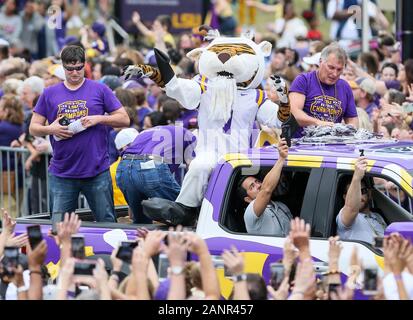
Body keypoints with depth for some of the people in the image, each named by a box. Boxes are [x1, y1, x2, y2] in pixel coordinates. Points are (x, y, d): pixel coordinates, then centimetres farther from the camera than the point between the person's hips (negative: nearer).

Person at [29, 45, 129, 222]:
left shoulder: (100, 90, 4)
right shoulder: (50, 94, 8)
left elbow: (124, 119, 3)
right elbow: (33, 128, 9)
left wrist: (98, 119, -12)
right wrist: (50, 129, -11)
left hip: (97, 170, -1)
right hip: (62, 173, 1)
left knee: (107, 221, 4)